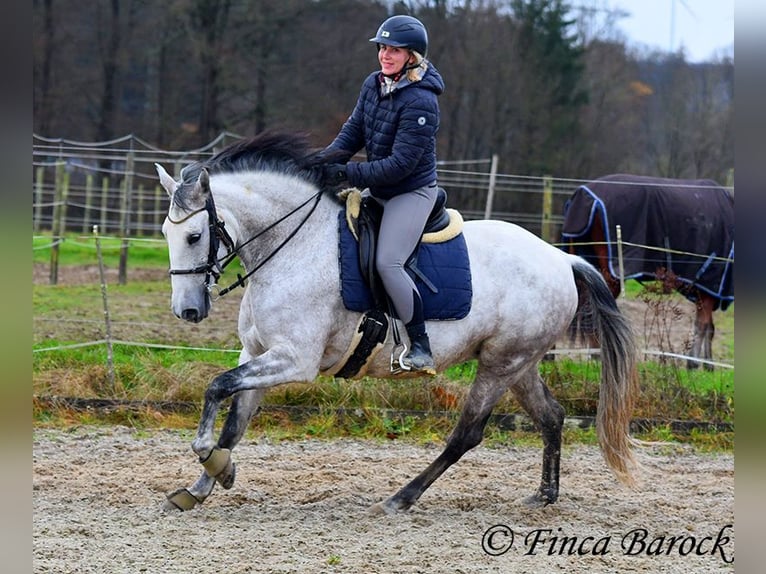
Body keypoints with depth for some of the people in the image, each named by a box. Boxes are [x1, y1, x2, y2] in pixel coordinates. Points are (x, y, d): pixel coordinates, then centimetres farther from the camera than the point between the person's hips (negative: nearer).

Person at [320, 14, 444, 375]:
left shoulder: (420, 102, -24)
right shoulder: (374, 85, 2)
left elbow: (401, 163, -26)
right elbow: (353, 133, 6)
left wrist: (350, 174, -29)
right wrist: (325, 162, -13)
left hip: (412, 192, -9)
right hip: (377, 189, 9)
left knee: (388, 263, -21)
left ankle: (421, 349, -12)